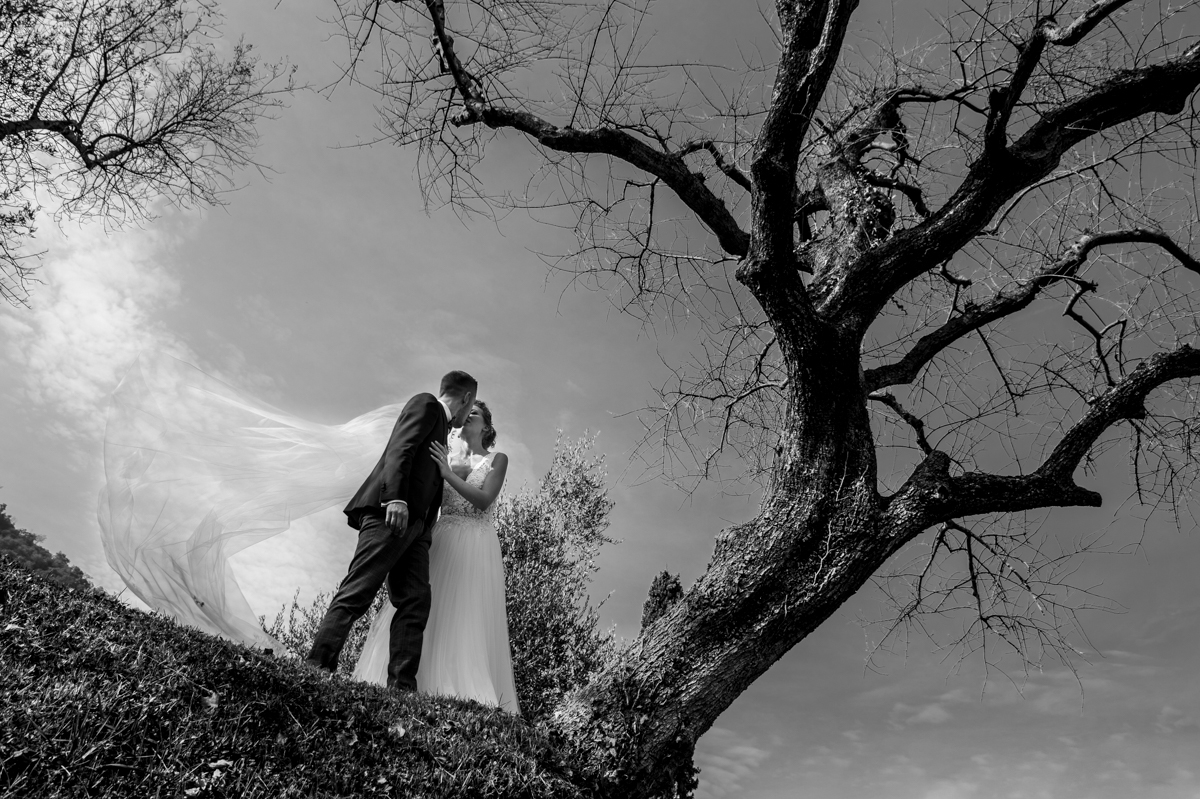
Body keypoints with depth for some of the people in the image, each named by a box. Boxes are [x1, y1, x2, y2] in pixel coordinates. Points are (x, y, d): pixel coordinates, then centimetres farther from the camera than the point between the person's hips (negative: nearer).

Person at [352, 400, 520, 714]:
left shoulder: (497, 459, 6)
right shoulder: (447, 456, 15)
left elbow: (483, 500, -8)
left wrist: (449, 473, -15)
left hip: (475, 543, -3)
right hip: (441, 538, 3)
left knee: (467, 617, -7)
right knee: (426, 608, -4)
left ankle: (467, 693, -6)